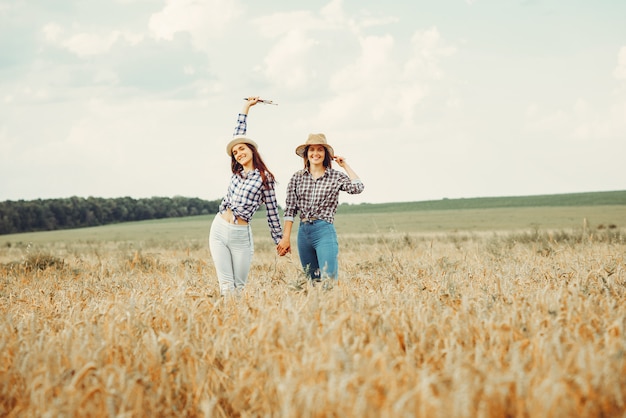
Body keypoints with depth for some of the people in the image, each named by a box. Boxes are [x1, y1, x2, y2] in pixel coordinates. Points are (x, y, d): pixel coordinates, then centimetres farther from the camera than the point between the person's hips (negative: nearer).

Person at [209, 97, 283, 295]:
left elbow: (272, 211, 2)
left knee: (239, 286, 1)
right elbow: (238, 134, 20)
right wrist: (246, 107, 26)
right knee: (225, 284, 1)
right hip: (219, 229, 4)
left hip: (241, 235, -4)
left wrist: (279, 240, 5)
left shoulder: (265, 177, -2)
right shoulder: (237, 172, 11)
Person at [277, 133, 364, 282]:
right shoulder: (298, 177, 9)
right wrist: (286, 238, 2)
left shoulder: (336, 176, 3)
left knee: (329, 279, -13)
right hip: (303, 232, 3)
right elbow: (290, 209, 8)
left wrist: (345, 165, -2)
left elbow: (357, 188, -14)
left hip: (325, 231, -3)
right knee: (312, 281, 9)